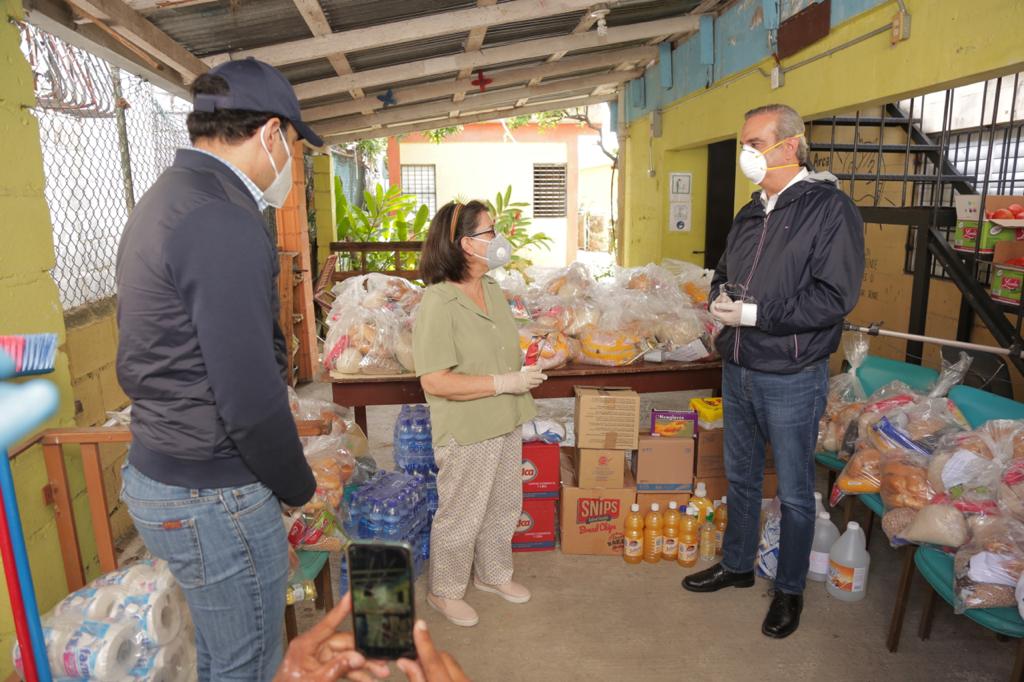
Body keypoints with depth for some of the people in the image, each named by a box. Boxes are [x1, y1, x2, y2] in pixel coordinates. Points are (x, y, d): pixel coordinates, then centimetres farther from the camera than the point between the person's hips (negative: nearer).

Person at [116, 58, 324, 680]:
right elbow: (251, 401, -26)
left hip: (154, 472, 10)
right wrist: (299, 486, -8)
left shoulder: (163, 201, 10)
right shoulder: (225, 224, -23)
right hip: (213, 496, -10)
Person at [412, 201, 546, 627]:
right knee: (461, 517, 10)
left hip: (506, 424, 8)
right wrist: (503, 383, -25)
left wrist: (524, 372, 4)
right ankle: (445, 592, 35)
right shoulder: (438, 303, -23)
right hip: (467, 433, -8)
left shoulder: (490, 287, 4)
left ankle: (493, 574, 46)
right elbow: (434, 382, -27)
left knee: (504, 507, 23)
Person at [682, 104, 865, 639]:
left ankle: (790, 589, 30)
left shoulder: (830, 208, -13)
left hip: (791, 378, -7)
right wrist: (721, 296, -4)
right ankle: (737, 564, 39)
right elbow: (724, 273, 20)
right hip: (737, 370, 7)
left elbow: (834, 298, -20)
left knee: (794, 492, 10)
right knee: (741, 475, 20)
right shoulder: (751, 214, 10)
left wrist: (755, 313, -23)